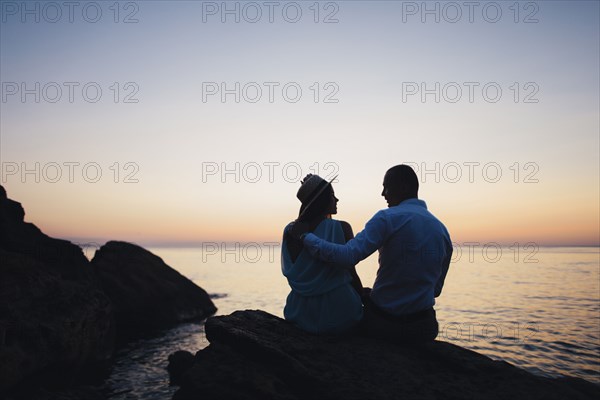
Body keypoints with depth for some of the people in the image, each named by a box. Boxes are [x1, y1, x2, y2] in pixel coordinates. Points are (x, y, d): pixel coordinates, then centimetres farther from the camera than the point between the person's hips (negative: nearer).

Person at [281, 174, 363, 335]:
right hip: (337, 313, -5)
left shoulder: (290, 230, -2)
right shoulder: (341, 228, -14)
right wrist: (364, 296, 9)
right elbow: (350, 272, -7)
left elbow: (290, 272, 7)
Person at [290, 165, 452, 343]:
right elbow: (436, 289, 8)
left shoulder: (388, 218, -17)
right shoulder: (442, 230, 2)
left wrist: (305, 236, -15)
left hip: (383, 322, -5)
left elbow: (347, 255, -26)